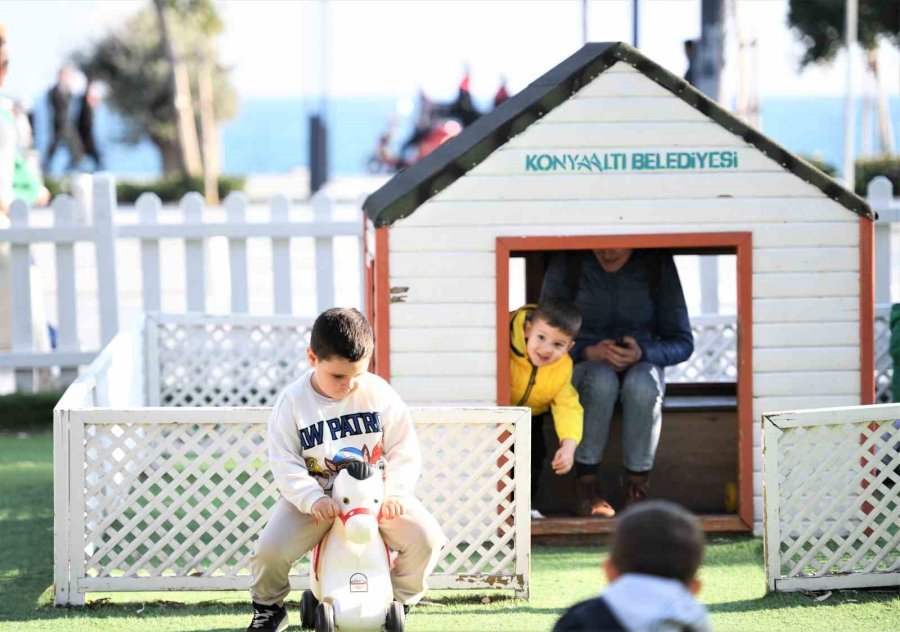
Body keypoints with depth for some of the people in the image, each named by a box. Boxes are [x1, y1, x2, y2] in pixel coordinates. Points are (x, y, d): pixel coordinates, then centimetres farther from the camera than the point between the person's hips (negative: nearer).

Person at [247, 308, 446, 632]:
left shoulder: (379, 393, -6)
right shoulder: (292, 401, -10)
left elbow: (404, 450, -3)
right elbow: (285, 465, -12)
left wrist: (394, 491, -20)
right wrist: (313, 500, -29)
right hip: (314, 494, -1)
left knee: (426, 538, -22)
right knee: (270, 549, -26)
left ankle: (399, 602, 8)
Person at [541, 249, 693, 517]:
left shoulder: (657, 265, -8)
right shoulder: (566, 263, -10)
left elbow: (683, 342, -5)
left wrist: (642, 353, -25)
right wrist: (589, 351, -25)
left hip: (640, 365, 1)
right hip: (583, 365, -1)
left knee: (641, 383, -37)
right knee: (602, 379, -38)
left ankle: (636, 486, -23)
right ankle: (587, 483, -26)